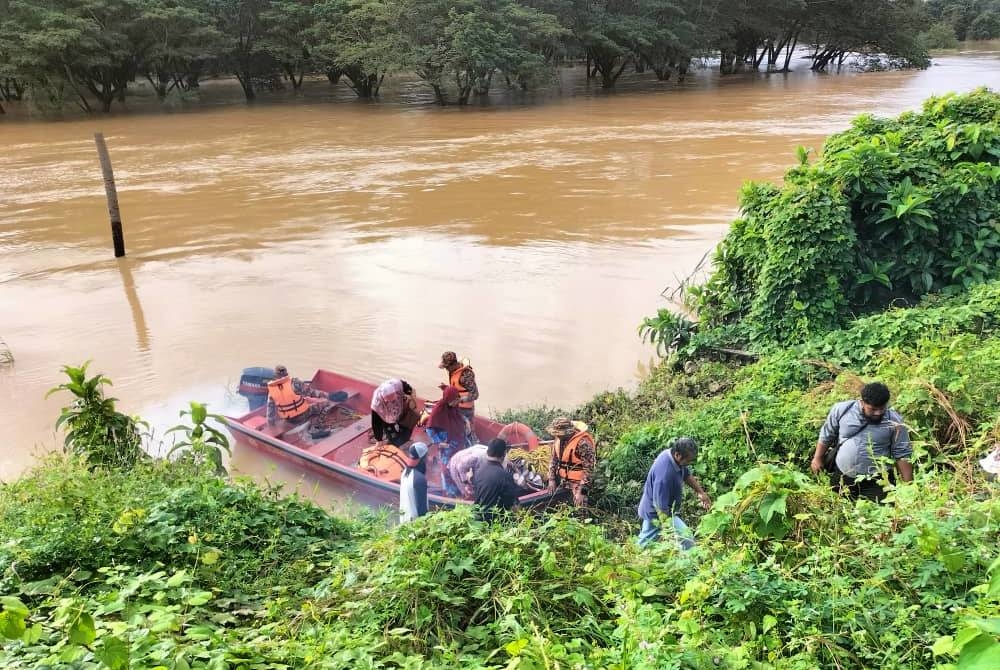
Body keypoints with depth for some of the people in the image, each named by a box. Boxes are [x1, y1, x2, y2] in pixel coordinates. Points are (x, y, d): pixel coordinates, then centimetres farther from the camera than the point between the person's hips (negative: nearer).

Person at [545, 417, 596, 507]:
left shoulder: (582, 442, -23)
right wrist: (552, 479, 4)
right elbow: (553, 460, 11)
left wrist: (582, 490, -20)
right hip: (562, 480, 7)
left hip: (578, 481, -7)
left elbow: (588, 468, -20)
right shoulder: (559, 439, -1)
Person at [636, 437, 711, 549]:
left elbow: (687, 474, 14)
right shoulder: (665, 472, -36)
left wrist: (700, 492, 13)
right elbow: (660, 505, -31)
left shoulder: (672, 454, -8)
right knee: (685, 536, -8)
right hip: (657, 513, -9)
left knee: (644, 543, 20)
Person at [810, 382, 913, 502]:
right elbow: (826, 435, 6)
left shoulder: (894, 421, -12)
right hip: (841, 477, 2)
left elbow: (902, 455, -6)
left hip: (875, 483, -2)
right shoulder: (841, 410, -9)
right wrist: (817, 458, 11)